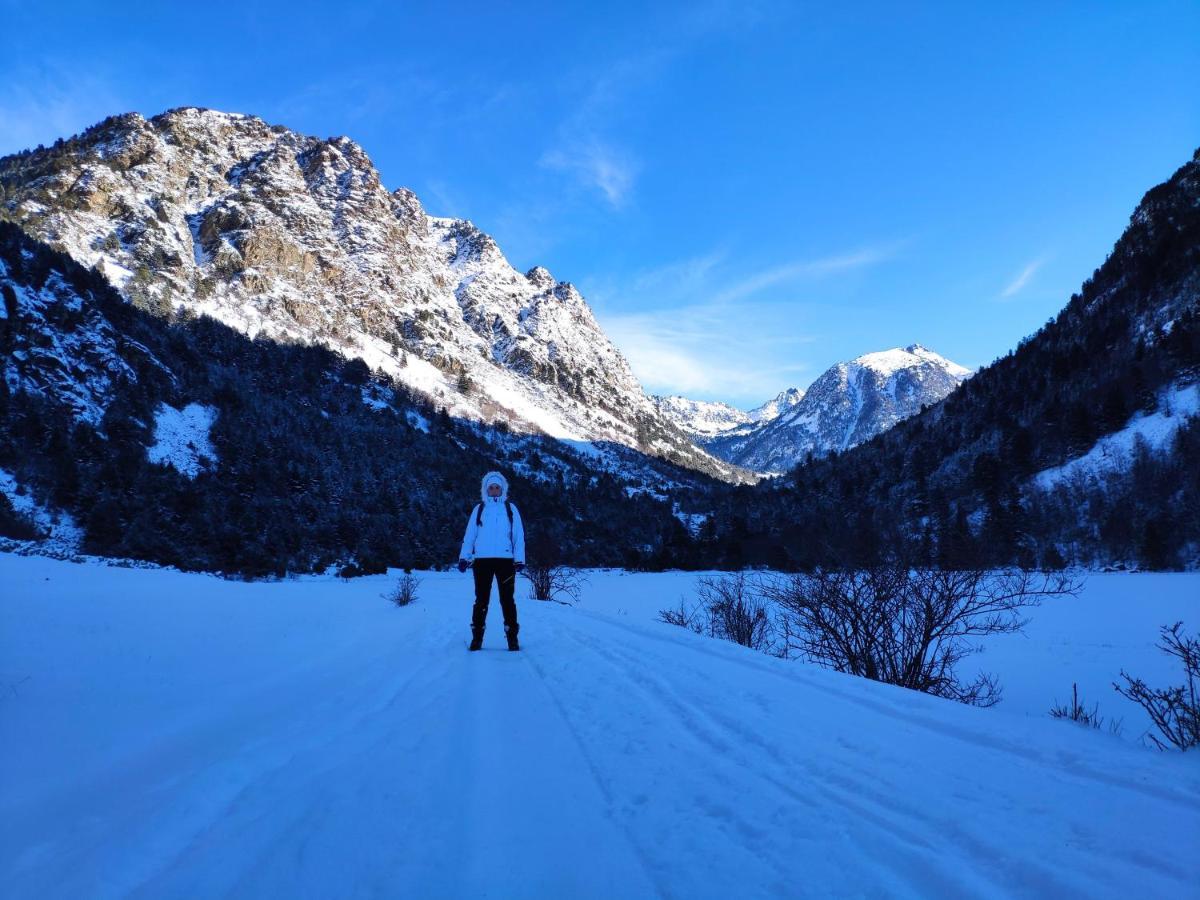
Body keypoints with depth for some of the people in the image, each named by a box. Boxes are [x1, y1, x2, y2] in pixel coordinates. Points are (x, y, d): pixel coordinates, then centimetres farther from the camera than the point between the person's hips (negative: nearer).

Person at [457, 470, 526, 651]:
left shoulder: (510, 508, 8)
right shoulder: (479, 509, 10)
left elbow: (519, 535, 4)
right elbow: (469, 534, 6)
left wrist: (519, 559, -3)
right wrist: (464, 557, -2)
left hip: (505, 560, -1)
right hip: (482, 560, 1)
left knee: (507, 600, 1)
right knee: (481, 599, 4)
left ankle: (512, 638, 6)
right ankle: (477, 637, 11)